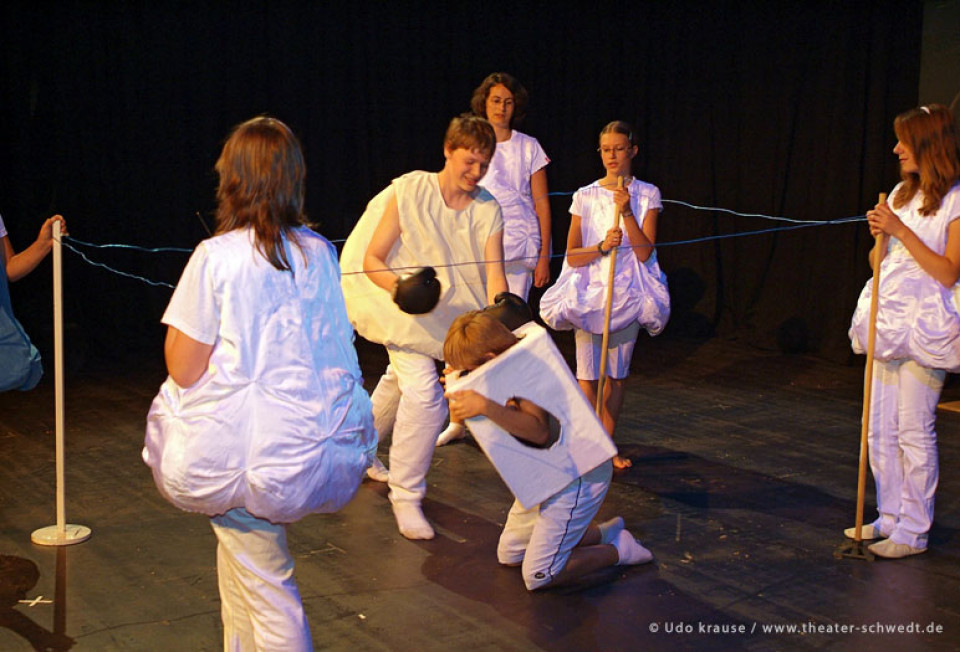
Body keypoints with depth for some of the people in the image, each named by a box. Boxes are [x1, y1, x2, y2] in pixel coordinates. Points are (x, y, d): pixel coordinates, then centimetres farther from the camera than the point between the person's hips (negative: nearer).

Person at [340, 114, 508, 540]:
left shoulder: (487, 210, -9)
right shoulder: (409, 192, -18)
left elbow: (494, 271, -19)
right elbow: (371, 259, -17)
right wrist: (398, 286, -38)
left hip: (449, 309, 5)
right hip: (403, 305, -5)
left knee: (402, 379, 22)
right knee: (424, 393, -19)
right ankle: (405, 496, -5)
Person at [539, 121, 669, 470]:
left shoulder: (647, 195, 1)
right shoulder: (585, 196, 2)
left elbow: (645, 251, -8)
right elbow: (572, 256, -1)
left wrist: (627, 212, -18)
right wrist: (602, 247, -19)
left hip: (627, 294, 0)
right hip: (589, 292, 0)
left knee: (617, 374, 8)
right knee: (588, 375, -4)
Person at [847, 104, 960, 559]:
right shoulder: (902, 193, 13)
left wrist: (901, 231, -18)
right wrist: (880, 235, -4)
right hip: (886, 319, 7)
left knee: (914, 431, -4)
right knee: (879, 429, 10)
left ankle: (913, 531, 6)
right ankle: (890, 518, 22)